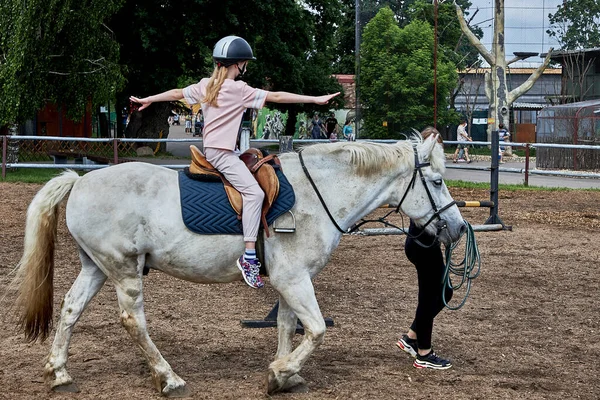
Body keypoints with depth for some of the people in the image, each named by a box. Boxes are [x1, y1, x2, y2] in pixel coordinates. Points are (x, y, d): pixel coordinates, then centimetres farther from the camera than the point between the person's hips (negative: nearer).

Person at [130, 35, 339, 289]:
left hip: (210, 148, 10)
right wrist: (315, 99, -14)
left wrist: (148, 99, 37)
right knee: (254, 192, -21)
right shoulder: (239, 89, -11)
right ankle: (249, 256, -32)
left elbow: (176, 93, 21)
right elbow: (276, 97, -14)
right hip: (222, 152, -10)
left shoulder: (205, 85, 10)